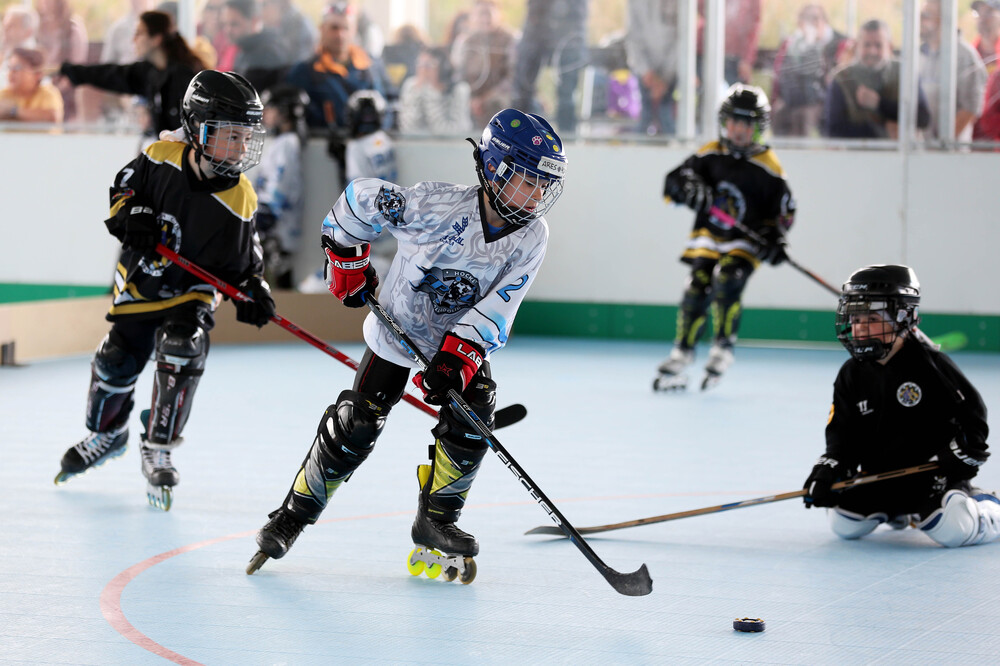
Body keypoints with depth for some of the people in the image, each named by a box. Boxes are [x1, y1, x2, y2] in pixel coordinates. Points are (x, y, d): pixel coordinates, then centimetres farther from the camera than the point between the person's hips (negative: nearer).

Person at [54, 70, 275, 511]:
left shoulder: (239, 199, -18)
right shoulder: (161, 157, -15)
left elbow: (243, 256, -8)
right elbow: (123, 188, 2)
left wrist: (253, 291, -24)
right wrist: (129, 213, -18)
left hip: (191, 290, -2)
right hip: (138, 283, 2)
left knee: (181, 349, -26)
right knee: (117, 360, 8)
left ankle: (158, 452, -9)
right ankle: (107, 434, 41)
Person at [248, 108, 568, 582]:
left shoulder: (531, 237, -17)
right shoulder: (438, 206, -30)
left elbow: (497, 309, -20)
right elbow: (362, 198, -16)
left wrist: (458, 356, -31)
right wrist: (348, 262, -7)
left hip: (466, 341, 3)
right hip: (399, 328, -3)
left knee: (471, 415, -19)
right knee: (355, 427, -9)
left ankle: (436, 522, -3)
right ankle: (293, 515, 9)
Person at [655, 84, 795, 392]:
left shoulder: (767, 165, -6)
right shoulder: (709, 154, -1)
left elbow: (783, 208, -1)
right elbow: (674, 181, -2)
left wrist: (775, 239, -15)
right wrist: (689, 188, -24)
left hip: (745, 242, -2)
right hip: (708, 238, 2)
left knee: (727, 280, -25)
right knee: (697, 288, -9)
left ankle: (723, 348, -9)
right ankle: (681, 355, 3)